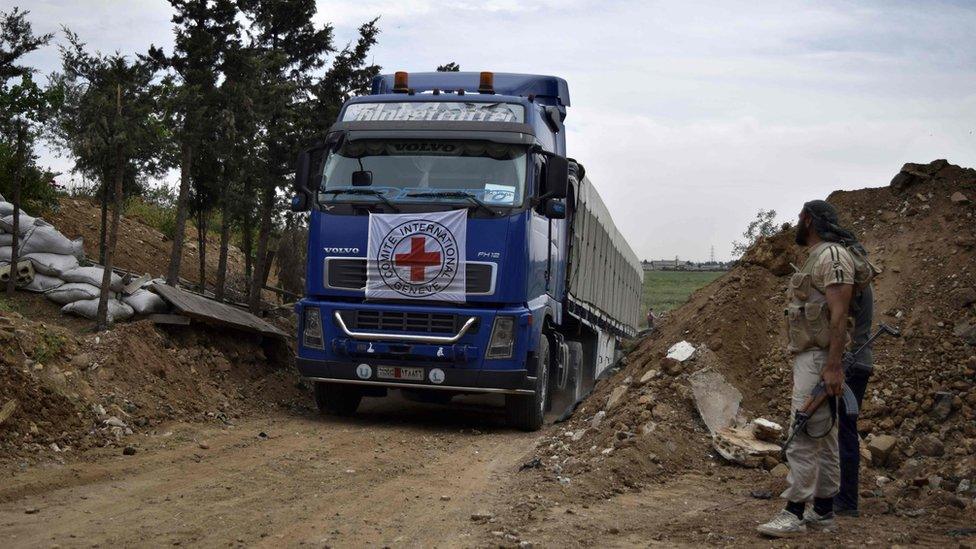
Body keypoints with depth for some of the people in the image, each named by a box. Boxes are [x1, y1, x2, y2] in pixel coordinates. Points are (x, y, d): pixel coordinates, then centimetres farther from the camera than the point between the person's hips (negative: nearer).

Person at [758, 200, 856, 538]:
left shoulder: (831, 256, -13)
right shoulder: (816, 258, 19)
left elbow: (840, 314, -20)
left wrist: (833, 366, -25)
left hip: (819, 359, -11)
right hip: (808, 357, 11)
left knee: (803, 437, -11)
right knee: (824, 439, 12)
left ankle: (794, 514, -10)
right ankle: (822, 512, 16)